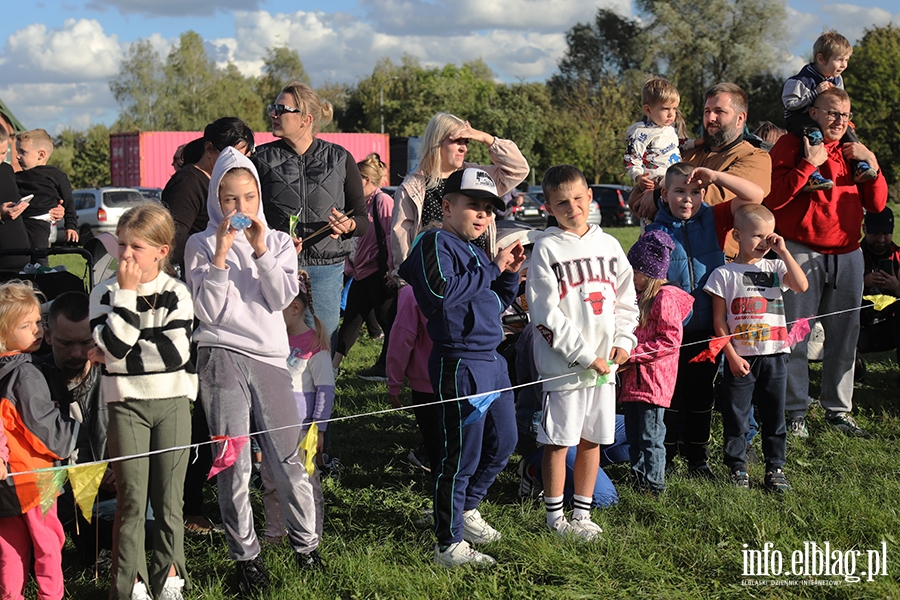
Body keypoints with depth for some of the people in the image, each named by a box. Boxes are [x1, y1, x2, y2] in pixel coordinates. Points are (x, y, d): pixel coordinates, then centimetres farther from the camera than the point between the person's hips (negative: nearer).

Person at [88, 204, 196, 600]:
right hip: (126, 404, 0)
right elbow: (113, 347, -15)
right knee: (132, 497, 0)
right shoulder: (106, 294, 0)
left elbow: (175, 352, -11)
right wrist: (127, 293, -15)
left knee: (169, 494, 5)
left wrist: (117, 359, -12)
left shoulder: (176, 293, 0)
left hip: (172, 402, 1)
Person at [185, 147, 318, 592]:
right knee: (232, 463, -1)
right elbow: (210, 310, -6)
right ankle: (245, 555, 10)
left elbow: (281, 297, -3)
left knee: (286, 455, 1)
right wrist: (220, 254, -11)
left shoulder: (278, 242, 12)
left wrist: (260, 251, -9)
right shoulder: (201, 245, 4)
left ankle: (304, 544, 16)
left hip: (270, 355, 2)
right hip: (222, 355, -2)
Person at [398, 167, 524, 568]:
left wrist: (509, 273, 5)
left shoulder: (473, 250, 18)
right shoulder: (435, 243, -10)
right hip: (461, 365, -10)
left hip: (491, 361, 10)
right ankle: (449, 545, 10)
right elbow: (441, 288, -28)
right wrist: (492, 268, -19)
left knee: (503, 443, 21)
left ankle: (466, 509, 40)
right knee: (463, 456, -2)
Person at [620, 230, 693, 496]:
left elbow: (670, 340, -18)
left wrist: (633, 354, -18)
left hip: (653, 379, -9)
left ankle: (654, 484, 4)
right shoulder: (637, 296, 17)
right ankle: (638, 481, 23)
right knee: (633, 434, 14)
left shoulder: (664, 298, -12)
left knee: (650, 435, -4)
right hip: (632, 378, 9)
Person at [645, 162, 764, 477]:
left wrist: (716, 177, -16)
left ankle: (698, 458, 26)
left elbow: (755, 196, -7)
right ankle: (665, 456, 21)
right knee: (669, 395, 8)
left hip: (706, 329, 2)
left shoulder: (714, 220, 2)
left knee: (701, 396, 13)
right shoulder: (656, 232, -3)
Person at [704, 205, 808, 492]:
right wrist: (732, 356, -10)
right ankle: (737, 468, 16)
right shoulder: (725, 274, -2)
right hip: (740, 357, -2)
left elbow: (802, 286, -13)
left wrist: (783, 251, -11)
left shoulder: (775, 267, 7)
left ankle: (775, 467, 19)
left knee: (774, 414, 8)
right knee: (736, 415, 4)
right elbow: (719, 321, -3)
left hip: (774, 355, 2)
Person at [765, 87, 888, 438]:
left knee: (844, 334, 7)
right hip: (801, 253, -5)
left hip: (847, 255, 5)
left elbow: (877, 204, 12)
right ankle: (795, 412, 4)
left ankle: (838, 409, 17)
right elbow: (773, 198, -13)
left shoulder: (853, 151, 16)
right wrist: (809, 164, -16)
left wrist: (871, 164, -1)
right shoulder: (791, 146, 0)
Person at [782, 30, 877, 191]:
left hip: (824, 118, 8)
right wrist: (816, 93, -25)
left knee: (847, 129, -10)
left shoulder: (837, 80, 7)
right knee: (814, 134, -36)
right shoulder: (803, 79, -18)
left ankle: (859, 166, -5)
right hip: (798, 119, -8)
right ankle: (811, 176, -43)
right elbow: (789, 102, -22)